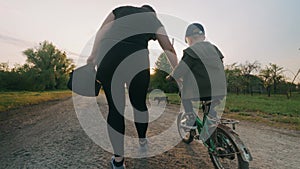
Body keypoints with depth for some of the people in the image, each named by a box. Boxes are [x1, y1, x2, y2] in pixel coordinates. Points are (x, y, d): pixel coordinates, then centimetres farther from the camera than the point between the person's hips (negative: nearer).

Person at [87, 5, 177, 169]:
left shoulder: (121, 9, 29)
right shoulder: (154, 20, 24)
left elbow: (100, 32, 16)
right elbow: (169, 50, 23)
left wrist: (93, 55, 16)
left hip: (105, 56, 2)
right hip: (136, 58, -1)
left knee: (115, 108, 9)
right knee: (139, 103, 18)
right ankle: (142, 141, 43)